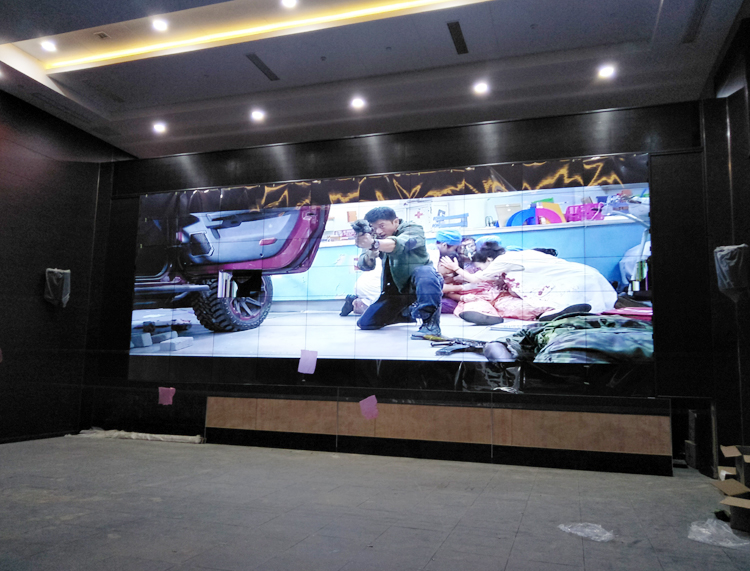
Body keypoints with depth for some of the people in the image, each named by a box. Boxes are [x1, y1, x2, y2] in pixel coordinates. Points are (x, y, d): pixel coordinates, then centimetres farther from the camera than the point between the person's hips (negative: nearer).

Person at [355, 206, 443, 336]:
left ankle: (430, 321, -28)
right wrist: (369, 255, -36)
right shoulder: (377, 238, 1)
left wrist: (373, 244, -60)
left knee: (424, 272, -41)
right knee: (365, 323, 5)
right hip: (394, 290, 7)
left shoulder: (413, 229, -16)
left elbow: (401, 243, -41)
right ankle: (407, 313, 27)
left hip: (422, 285, -7)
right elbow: (364, 265, -11)